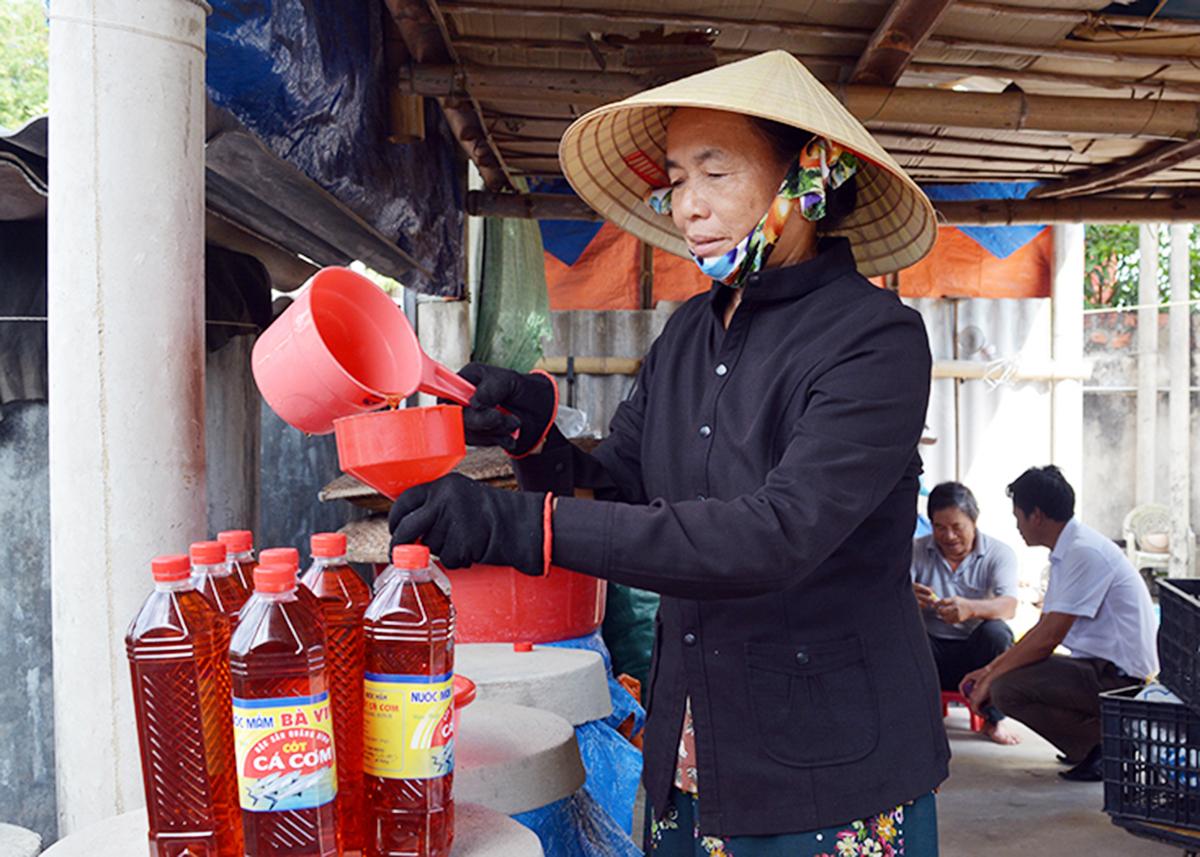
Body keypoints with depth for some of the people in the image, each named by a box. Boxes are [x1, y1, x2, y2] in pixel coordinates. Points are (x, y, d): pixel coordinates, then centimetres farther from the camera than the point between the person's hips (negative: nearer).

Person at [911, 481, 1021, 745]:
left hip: (976, 653, 0)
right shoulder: (916, 551, 0)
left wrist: (970, 608, -46)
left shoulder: (999, 553, -5)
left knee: (997, 632, -33)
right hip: (930, 650, 1)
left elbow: (1008, 606, -23)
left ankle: (992, 719, -11)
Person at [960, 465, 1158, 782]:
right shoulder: (1067, 551, 12)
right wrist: (989, 669, 11)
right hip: (1102, 666, 10)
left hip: (1120, 678, -10)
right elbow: (1043, 629, 17)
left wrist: (991, 679, -12)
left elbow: (1048, 639, -21)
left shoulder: (1084, 552, -19)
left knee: (1006, 688, -22)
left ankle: (1103, 748, -8)